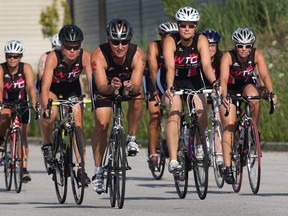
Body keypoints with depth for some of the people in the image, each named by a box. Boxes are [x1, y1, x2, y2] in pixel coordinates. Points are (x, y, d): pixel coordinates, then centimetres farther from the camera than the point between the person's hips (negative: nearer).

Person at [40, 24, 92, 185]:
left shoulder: (85, 57, -30)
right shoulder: (53, 57, -35)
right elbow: (45, 87, -40)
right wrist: (46, 107, -54)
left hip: (73, 88, 2)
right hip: (53, 88, -2)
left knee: (78, 125, -11)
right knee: (50, 115, -30)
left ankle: (81, 168, -5)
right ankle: (47, 144, -1)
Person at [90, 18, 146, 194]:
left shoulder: (137, 55, -32)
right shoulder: (99, 55, -34)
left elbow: (137, 85, -38)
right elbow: (101, 87, -39)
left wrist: (131, 87, -61)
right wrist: (111, 87, -61)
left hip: (129, 82, 1)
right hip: (105, 85, -1)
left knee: (137, 94, -32)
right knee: (101, 123, -14)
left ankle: (132, 138, -12)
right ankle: (98, 171, -3)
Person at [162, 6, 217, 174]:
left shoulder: (201, 41, -16)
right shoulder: (170, 41, -20)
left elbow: (207, 65, -27)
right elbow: (170, 67, -32)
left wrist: (214, 82, -46)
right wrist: (169, 88, -50)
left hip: (194, 82, 2)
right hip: (174, 83, -2)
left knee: (202, 117, -19)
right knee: (174, 112, -27)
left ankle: (198, 144, 15)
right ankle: (173, 159, -33)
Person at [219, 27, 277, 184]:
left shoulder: (257, 55, -22)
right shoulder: (228, 57, -29)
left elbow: (264, 75, -31)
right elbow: (223, 79, -40)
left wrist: (271, 92, -48)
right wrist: (224, 96, -58)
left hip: (247, 85, 2)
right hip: (230, 90, -2)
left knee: (253, 97, -34)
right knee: (229, 126, -16)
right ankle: (227, 167, -17)